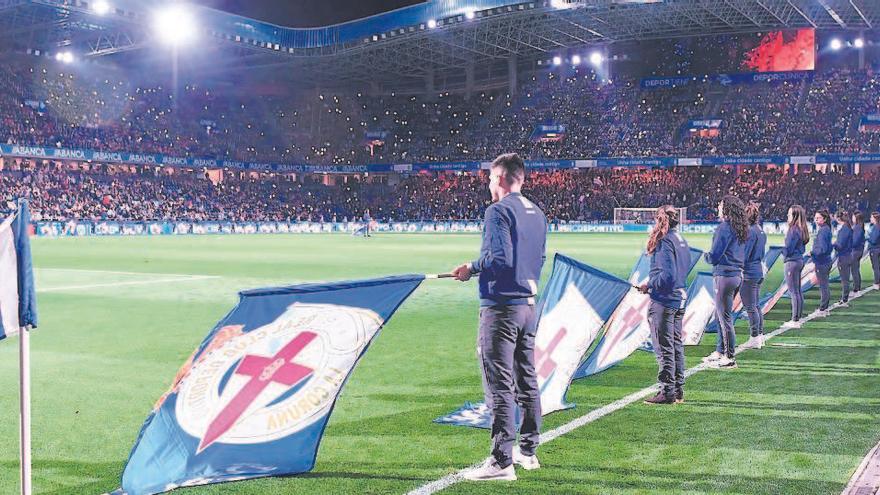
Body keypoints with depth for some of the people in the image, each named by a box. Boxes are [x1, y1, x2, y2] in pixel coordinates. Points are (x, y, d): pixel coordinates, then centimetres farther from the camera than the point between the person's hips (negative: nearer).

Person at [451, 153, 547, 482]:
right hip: (529, 305, 9)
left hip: (501, 307, -9)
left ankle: (502, 462, -5)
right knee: (527, 381, 16)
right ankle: (528, 451, 26)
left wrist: (472, 268, -6)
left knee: (500, 386, -6)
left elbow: (498, 257, -22)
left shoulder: (498, 210, -13)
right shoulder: (537, 214, 13)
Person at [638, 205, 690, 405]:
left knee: (664, 347, -3)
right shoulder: (681, 240, 11)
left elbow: (667, 275, -24)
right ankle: (678, 391, 21)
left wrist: (649, 286, -10)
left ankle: (667, 392, 1)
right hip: (680, 298, 9)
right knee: (676, 345, 15)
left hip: (664, 300, -9)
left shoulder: (664, 242, -17)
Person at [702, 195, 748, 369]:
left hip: (724, 275, -9)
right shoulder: (741, 229, 12)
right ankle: (720, 352, 27)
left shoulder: (724, 228, -16)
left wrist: (707, 255, 6)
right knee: (720, 315, 19)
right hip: (737, 275, 9)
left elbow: (714, 256, -17)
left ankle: (729, 358, 2)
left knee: (725, 317, -3)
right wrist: (712, 256, 14)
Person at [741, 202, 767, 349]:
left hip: (749, 272, -9)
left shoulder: (750, 231, -17)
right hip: (759, 270, 10)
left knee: (750, 307, -3)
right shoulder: (761, 231, 12)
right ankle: (760, 335, 21)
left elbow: (744, 254, -18)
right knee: (756, 306, 16)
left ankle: (755, 338, 0)